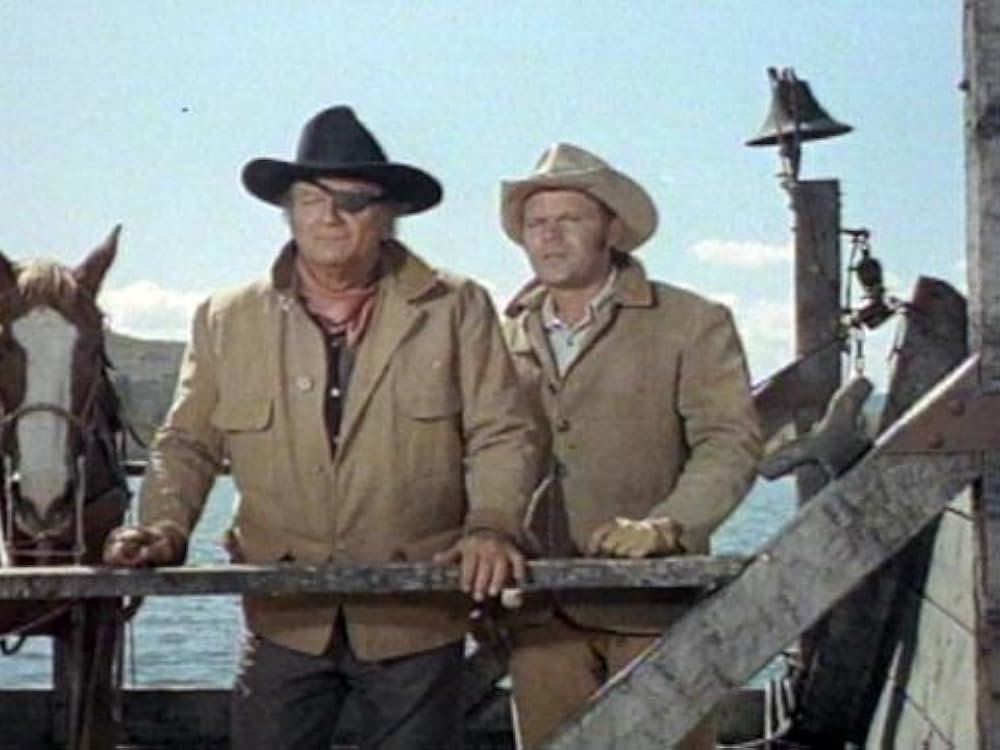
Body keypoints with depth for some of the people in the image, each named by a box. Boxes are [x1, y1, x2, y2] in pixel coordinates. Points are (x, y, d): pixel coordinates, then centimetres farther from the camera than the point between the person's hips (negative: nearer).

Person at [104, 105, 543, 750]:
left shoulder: (458, 310, 1)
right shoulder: (227, 321, 7)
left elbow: (503, 436, -2)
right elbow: (188, 445, 9)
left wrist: (492, 526, -20)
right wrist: (165, 528, -9)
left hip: (418, 618, -1)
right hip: (285, 620, 1)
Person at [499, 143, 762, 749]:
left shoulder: (691, 325, 2)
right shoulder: (508, 338, 15)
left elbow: (731, 443, -8)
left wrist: (666, 525, -23)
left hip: (653, 604, -3)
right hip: (540, 612, 4)